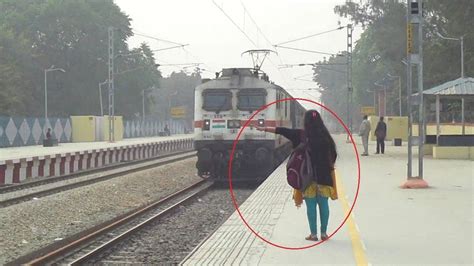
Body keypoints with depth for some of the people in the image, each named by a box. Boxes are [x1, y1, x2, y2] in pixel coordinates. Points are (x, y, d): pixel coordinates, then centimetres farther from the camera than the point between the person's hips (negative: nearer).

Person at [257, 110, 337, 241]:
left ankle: (313, 234, 6)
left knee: (311, 205, 4)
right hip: (324, 176, 2)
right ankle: (324, 233, 13)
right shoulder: (325, 136, -1)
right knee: (323, 204, 9)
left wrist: (264, 129, 8)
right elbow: (333, 155, 4)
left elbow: (281, 131, 0)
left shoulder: (301, 135, -6)